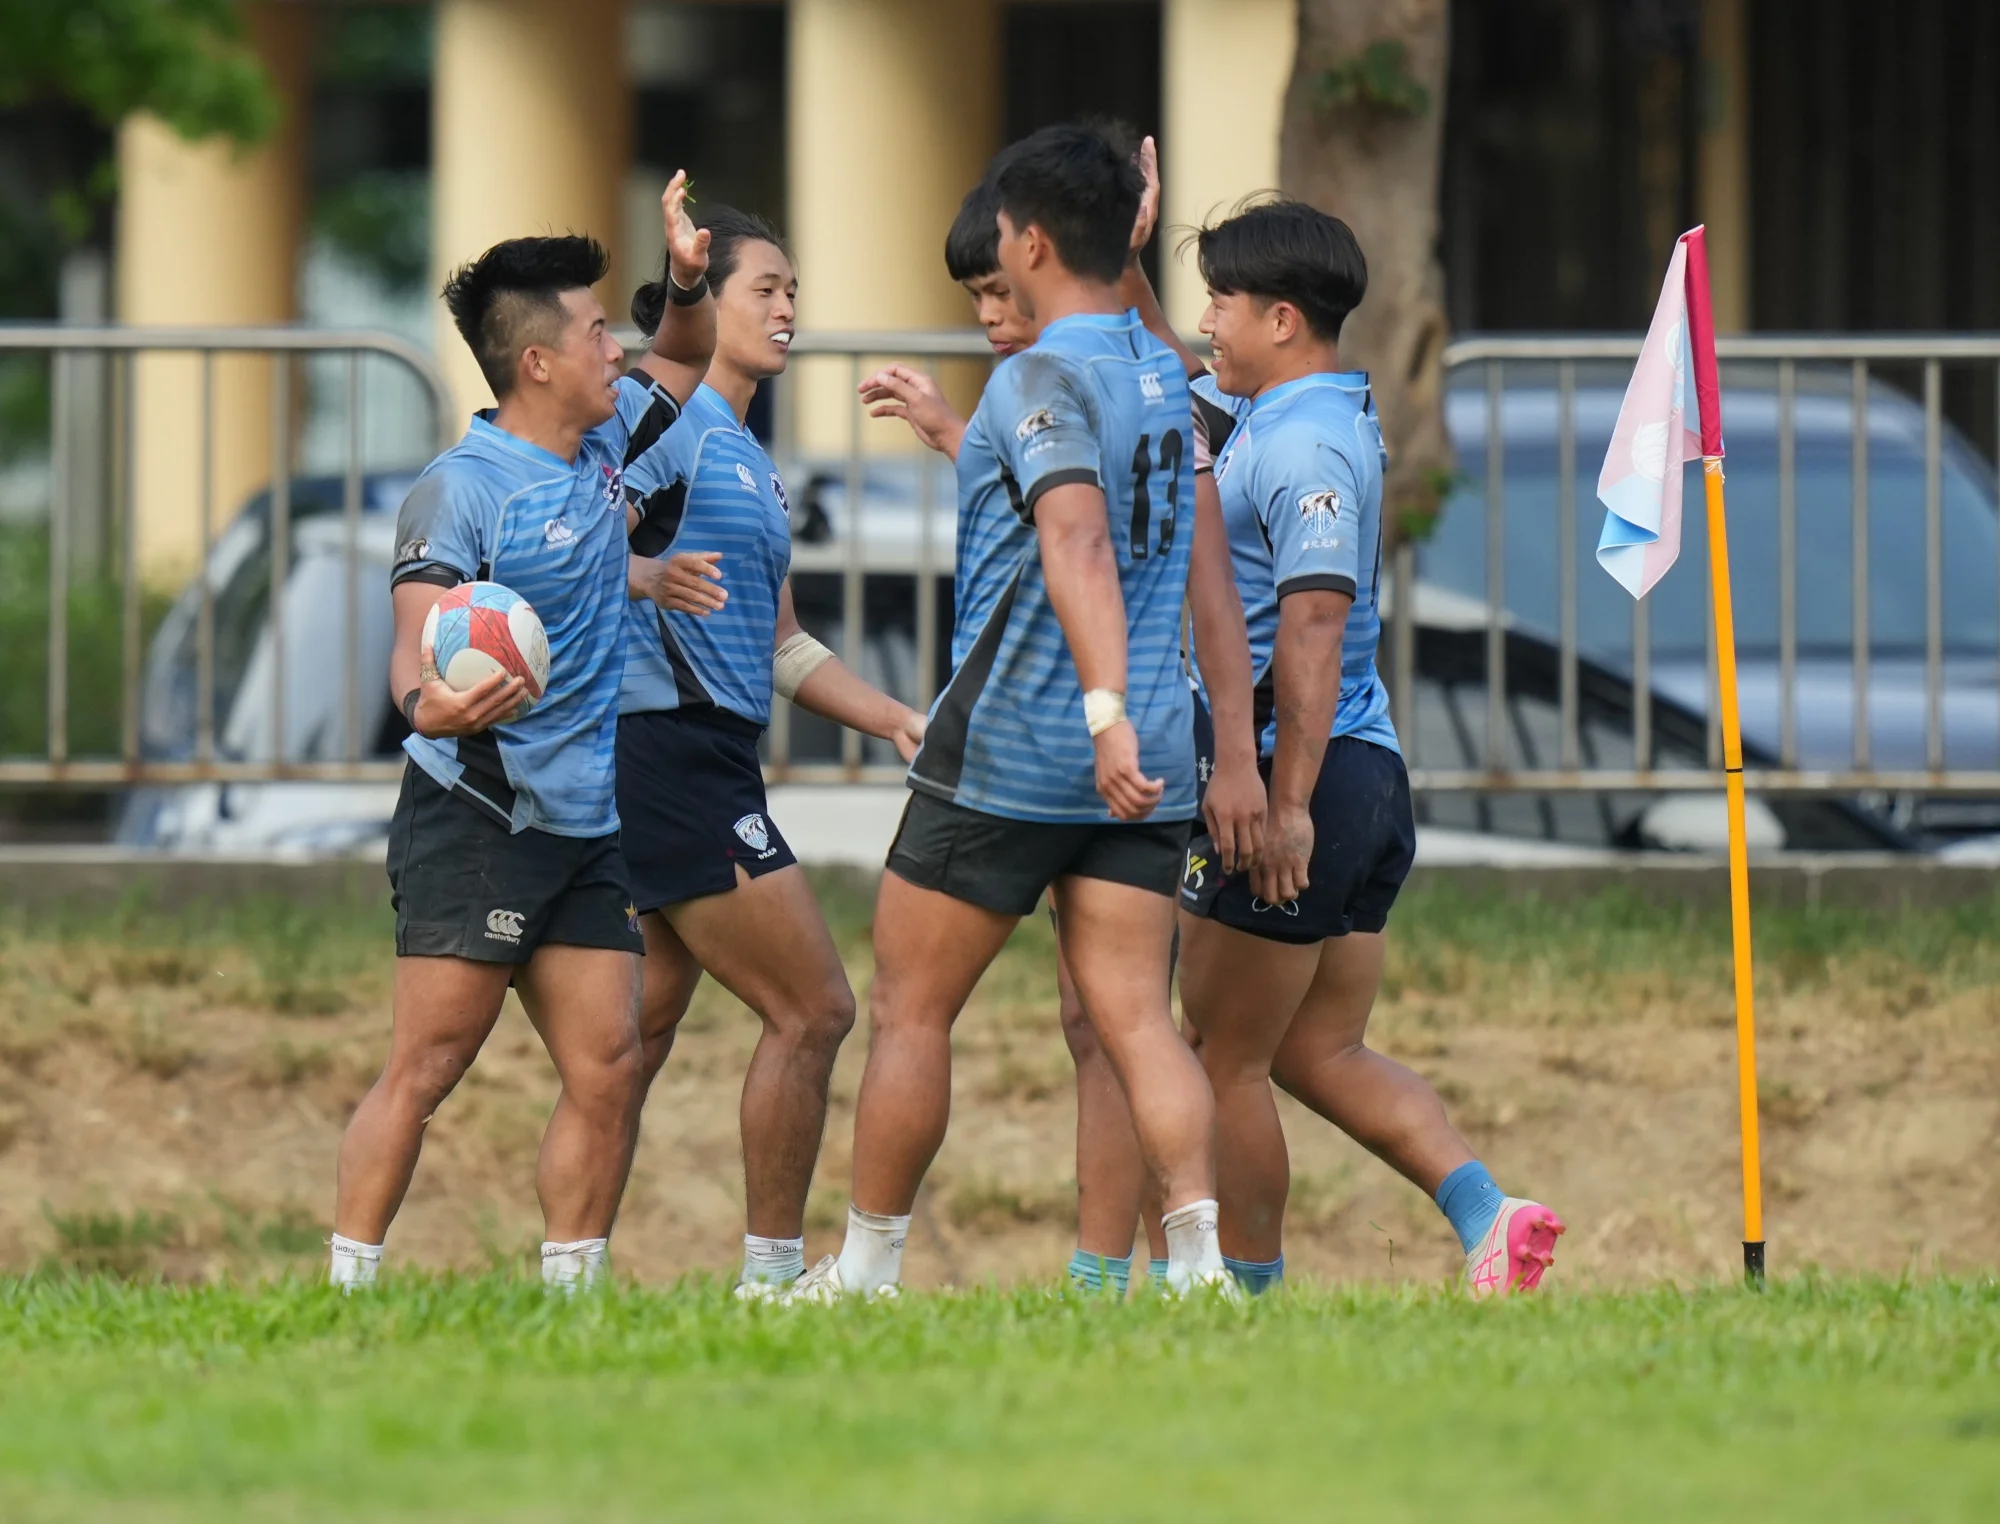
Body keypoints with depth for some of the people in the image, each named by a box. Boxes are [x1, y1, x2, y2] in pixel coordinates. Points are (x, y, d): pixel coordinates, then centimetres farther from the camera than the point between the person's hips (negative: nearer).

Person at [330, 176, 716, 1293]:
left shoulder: (604, 442, 11)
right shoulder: (461, 488, -12)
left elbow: (685, 362, 31)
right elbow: (417, 638, -21)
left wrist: (690, 280, 9)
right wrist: (430, 701, -44)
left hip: (587, 826, 8)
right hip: (475, 818, -8)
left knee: (610, 1072, 1)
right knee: (426, 1069, -10)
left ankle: (571, 1294, 7)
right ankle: (347, 1294, -5)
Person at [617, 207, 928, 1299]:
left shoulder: (749, 462, 23)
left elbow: (780, 649, 26)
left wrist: (898, 720, 17)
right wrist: (649, 576, -39)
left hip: (703, 763, 10)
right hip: (667, 747, -10)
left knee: (644, 1021, 8)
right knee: (811, 1009, -8)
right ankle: (770, 1280, -4)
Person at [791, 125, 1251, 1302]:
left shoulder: (1042, 378, -13)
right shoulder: (1165, 374, 13)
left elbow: (1077, 544, -28)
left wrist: (1107, 711, -38)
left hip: (1011, 752, -7)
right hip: (1148, 759, 7)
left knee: (911, 1009, 6)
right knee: (1136, 1018, 0)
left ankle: (867, 1269, 14)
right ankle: (1203, 1252, -18)